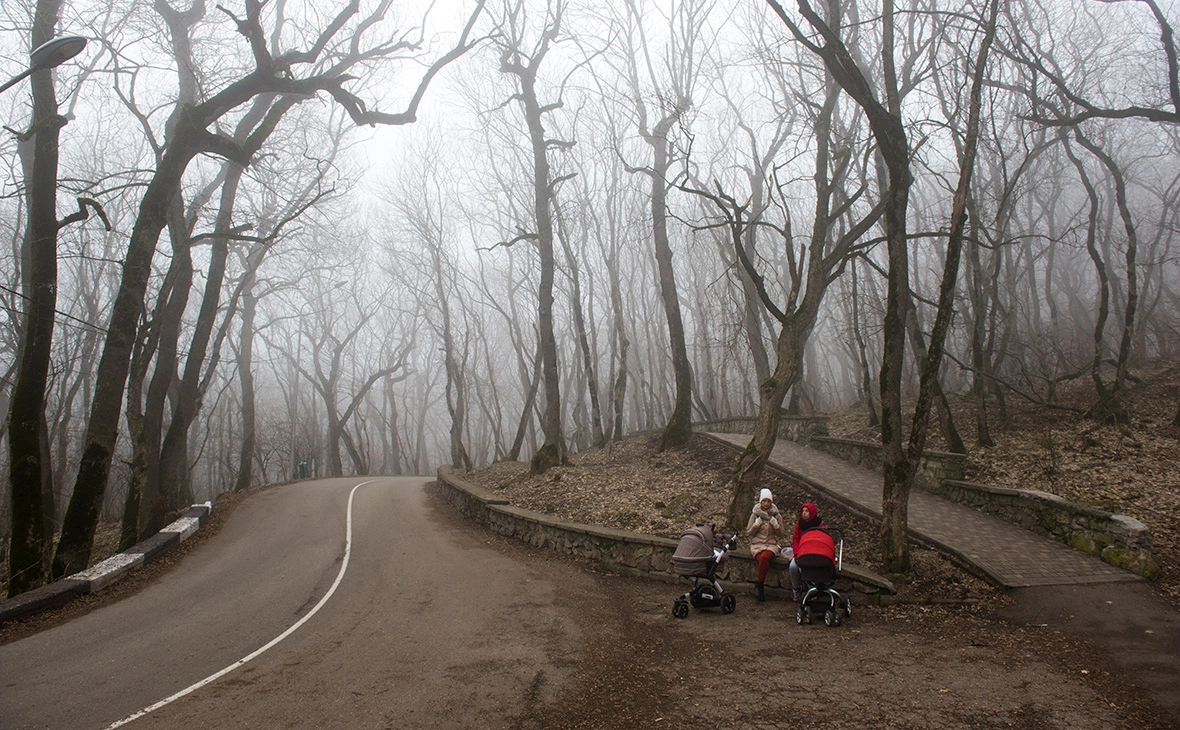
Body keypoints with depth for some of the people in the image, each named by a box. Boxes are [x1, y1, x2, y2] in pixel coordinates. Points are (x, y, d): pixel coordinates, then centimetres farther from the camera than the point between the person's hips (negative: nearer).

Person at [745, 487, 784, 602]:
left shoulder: (776, 515, 8)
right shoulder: (755, 514, 6)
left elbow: (781, 534, 6)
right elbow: (748, 533, 5)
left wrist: (775, 523, -9)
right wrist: (757, 523, -8)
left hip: (772, 545, 0)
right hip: (757, 544, 0)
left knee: (764, 557, -35)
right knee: (763, 561, -33)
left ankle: (759, 584, -19)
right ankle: (761, 587, -19)